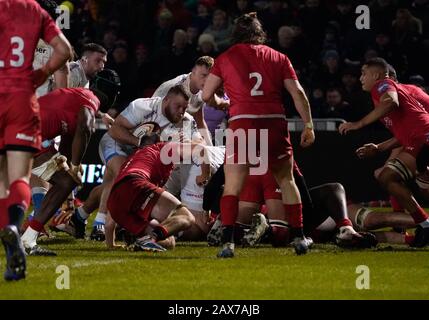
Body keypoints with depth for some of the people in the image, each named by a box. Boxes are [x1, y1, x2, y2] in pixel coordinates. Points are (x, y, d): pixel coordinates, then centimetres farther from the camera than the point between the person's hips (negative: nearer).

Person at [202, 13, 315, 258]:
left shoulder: (225, 58, 11)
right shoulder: (278, 58, 14)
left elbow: (205, 95, 13)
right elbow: (298, 93, 7)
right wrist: (308, 125, 10)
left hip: (242, 123, -2)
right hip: (275, 123, 2)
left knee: (232, 187, 3)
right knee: (286, 181, 20)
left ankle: (228, 242, -11)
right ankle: (299, 238, 19)